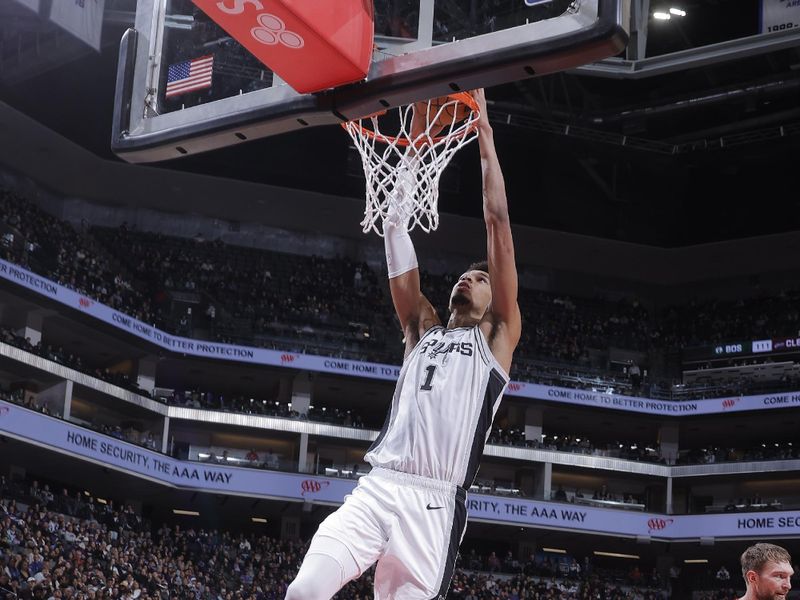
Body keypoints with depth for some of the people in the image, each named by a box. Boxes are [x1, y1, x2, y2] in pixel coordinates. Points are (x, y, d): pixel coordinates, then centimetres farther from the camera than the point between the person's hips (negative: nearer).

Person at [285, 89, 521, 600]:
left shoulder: (498, 337, 14)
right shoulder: (422, 330, 25)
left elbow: (498, 222, 9)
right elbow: (395, 229, 22)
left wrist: (484, 132, 10)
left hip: (434, 504, -3)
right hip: (375, 489, 3)